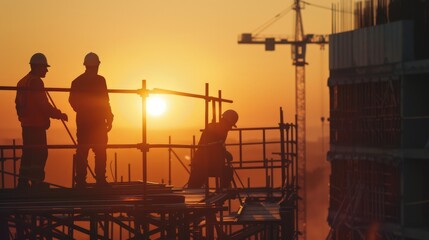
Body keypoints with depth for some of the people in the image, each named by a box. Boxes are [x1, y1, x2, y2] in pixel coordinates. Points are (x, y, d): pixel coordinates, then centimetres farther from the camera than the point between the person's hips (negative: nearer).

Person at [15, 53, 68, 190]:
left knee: (28, 154, 12)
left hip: (27, 124, 10)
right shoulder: (36, 82, -14)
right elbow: (43, 105, -17)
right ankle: (37, 182, -12)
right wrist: (60, 115, -8)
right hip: (37, 125, -10)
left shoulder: (23, 82, 16)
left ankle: (23, 183, 12)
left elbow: (18, 104, 20)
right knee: (40, 153, -9)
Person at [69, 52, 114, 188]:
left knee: (82, 152, 5)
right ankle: (100, 180, -3)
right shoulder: (99, 80, -10)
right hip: (98, 121, -4)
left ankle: (80, 181, 3)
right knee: (100, 152, 1)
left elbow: (72, 101, 12)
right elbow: (104, 102, -10)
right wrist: (109, 119, -1)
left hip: (82, 121, 5)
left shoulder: (77, 81, 6)